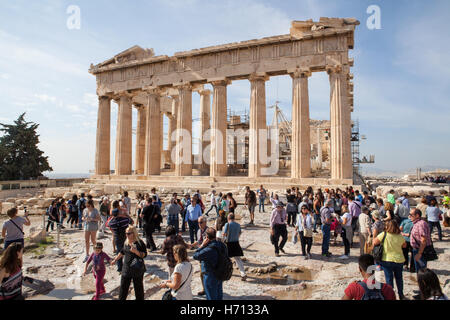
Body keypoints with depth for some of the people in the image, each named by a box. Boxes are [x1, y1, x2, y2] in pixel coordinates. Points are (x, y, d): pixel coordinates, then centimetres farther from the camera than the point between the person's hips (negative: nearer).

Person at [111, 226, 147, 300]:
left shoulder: (140, 243, -14)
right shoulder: (126, 242, 5)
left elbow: (144, 255, -16)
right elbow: (122, 252, 21)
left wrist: (135, 251, -29)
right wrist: (115, 260, 27)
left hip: (137, 270, -5)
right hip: (126, 269, 6)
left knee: (138, 287, 7)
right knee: (123, 287, 13)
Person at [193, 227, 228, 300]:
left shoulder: (209, 249, -32)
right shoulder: (222, 245, -7)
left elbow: (195, 256, -22)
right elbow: (226, 257, 6)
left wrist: (202, 245, -20)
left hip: (210, 277, -7)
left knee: (212, 297, 11)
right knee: (219, 295, 25)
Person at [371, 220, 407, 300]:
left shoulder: (384, 234, -16)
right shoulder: (400, 236, -5)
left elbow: (374, 242, -17)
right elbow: (404, 245, 11)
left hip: (387, 260, -3)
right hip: (399, 260, 3)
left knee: (389, 279, 9)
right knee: (399, 278, 22)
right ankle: (401, 295, 35)